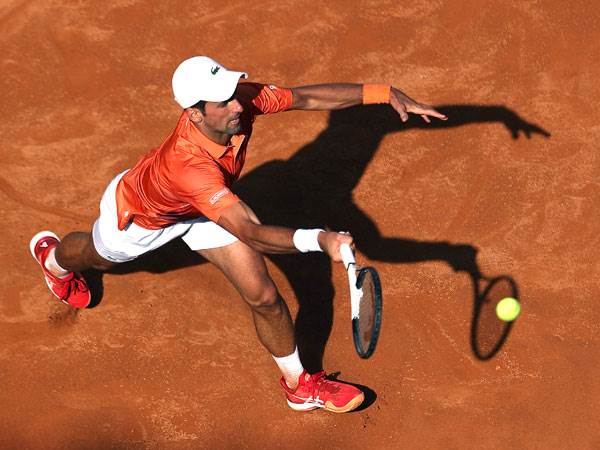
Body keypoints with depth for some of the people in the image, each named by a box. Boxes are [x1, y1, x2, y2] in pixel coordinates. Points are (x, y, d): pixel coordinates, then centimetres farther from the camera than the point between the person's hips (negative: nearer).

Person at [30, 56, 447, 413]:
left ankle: (299, 384, 16)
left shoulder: (242, 100, -35)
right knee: (97, 256, 31)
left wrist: (386, 92, -32)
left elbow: (308, 97, -25)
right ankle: (51, 252, 69)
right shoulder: (190, 166, -53)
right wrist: (318, 239, -71)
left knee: (263, 295, -5)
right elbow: (250, 233, -59)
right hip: (141, 212, -4)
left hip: (209, 203, 4)